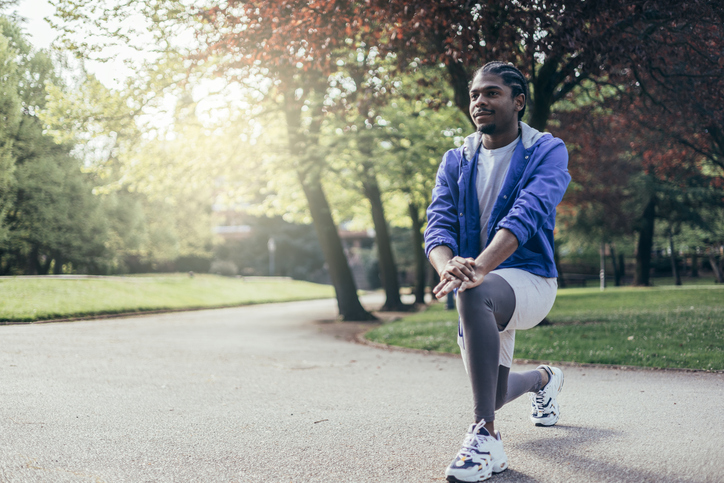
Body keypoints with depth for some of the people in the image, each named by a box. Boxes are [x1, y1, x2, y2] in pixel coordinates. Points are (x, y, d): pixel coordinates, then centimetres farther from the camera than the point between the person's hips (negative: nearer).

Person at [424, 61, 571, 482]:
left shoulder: (547, 151, -7)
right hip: (482, 288, 6)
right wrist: (448, 266, -33)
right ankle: (544, 379, 53)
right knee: (494, 395, 16)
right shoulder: (456, 161, 7)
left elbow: (526, 214, -25)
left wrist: (480, 266, -43)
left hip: (530, 279, -6)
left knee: (475, 294, -39)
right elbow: (439, 223, -8)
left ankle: (486, 435, -35)